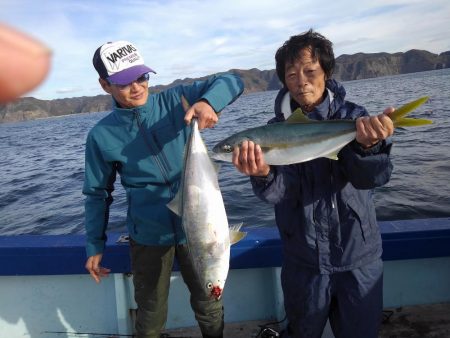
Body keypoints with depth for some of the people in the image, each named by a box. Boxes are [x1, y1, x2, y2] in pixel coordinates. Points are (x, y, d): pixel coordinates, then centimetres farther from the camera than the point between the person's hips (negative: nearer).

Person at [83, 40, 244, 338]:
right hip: (149, 236, 0)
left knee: (210, 307, 18)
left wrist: (208, 102, -30)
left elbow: (232, 82, -9)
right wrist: (95, 246, 5)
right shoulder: (101, 136, -4)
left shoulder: (176, 101, -5)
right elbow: (97, 193, 5)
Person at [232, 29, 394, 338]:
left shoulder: (352, 116, -6)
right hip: (304, 260, 0)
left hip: (360, 257, 0)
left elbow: (373, 178, -20)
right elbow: (282, 194, -18)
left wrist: (368, 144, -41)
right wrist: (263, 174, -40)